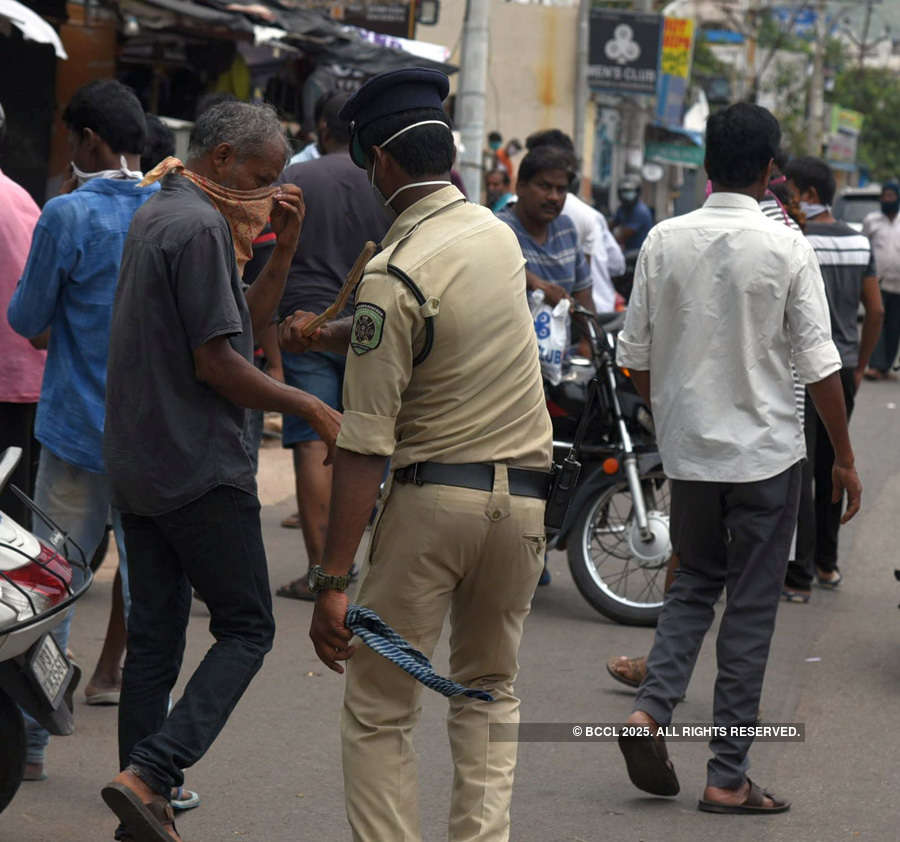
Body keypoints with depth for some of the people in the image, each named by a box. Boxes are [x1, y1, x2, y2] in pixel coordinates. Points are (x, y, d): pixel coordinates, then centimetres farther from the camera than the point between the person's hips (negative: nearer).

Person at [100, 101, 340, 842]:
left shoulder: (157, 216, 17)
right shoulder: (201, 227, -14)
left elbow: (246, 325, 20)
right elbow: (217, 362, -18)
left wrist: (281, 252, 10)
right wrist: (310, 408, -9)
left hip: (136, 467, 9)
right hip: (198, 468, -9)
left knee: (154, 638, 10)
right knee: (246, 629, -2)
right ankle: (148, 773, -14)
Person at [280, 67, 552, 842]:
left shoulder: (396, 273, -15)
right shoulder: (498, 234, 5)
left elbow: (366, 443, -17)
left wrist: (332, 581, -16)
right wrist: (326, 335, 36)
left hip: (432, 492, -6)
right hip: (522, 494, 6)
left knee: (379, 712, 3)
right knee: (490, 690, 20)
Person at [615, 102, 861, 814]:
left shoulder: (665, 241, -3)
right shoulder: (787, 249, -12)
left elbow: (635, 354, 2)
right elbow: (820, 365, -9)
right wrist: (845, 458, 1)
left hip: (687, 448, 3)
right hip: (766, 451, -3)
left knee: (694, 583, 21)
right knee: (751, 608, 5)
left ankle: (652, 708, -1)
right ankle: (728, 776, 7)